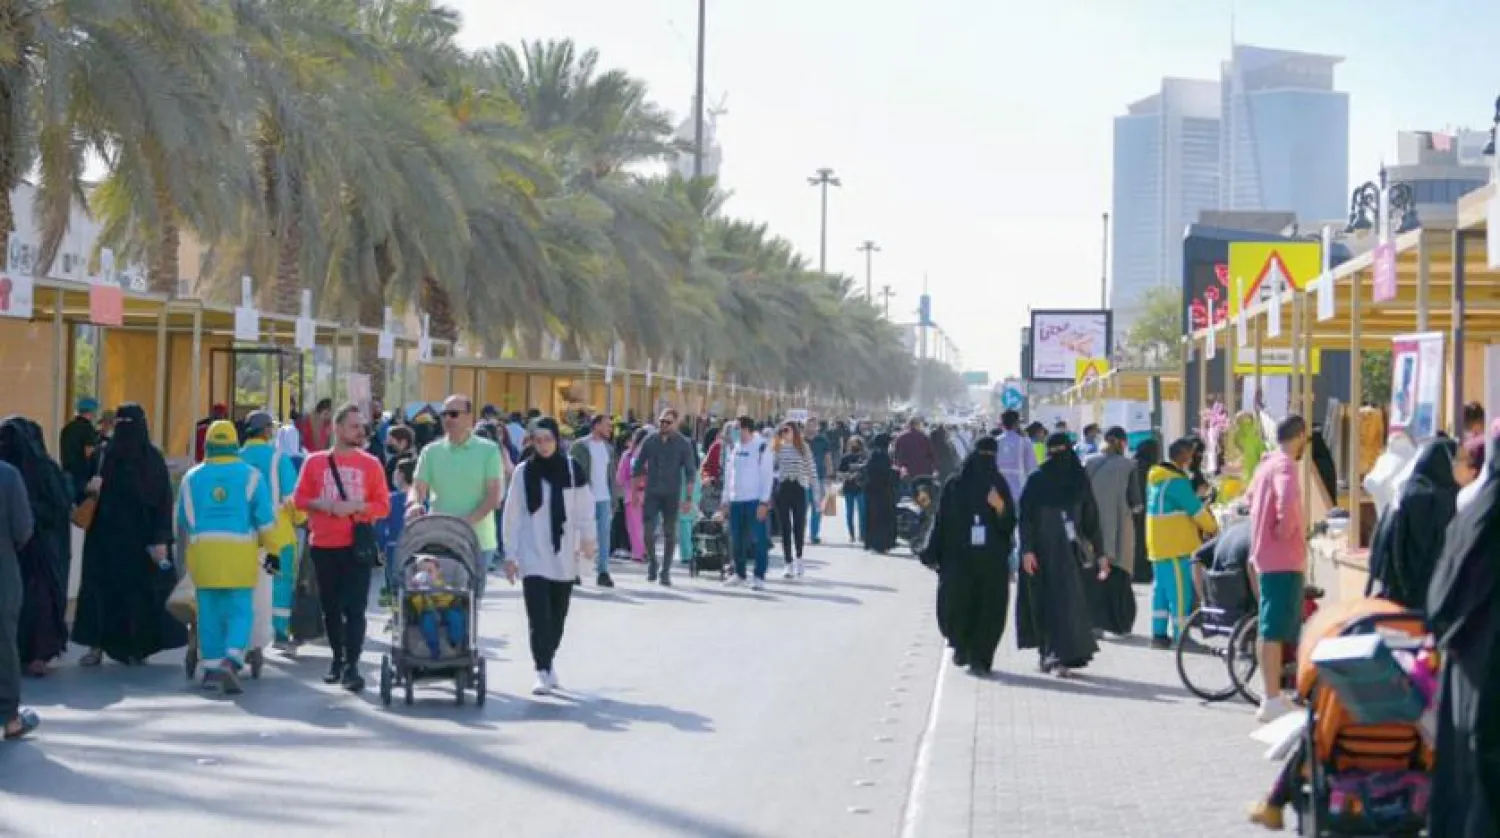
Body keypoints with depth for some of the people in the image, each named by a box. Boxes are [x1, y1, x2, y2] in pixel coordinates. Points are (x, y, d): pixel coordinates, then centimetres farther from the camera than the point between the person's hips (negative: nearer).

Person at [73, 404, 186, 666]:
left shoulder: (153, 459, -1)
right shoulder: (103, 456, 6)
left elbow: (164, 501, -4)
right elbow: (83, 485, 10)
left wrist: (161, 540, -12)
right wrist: (89, 487, -15)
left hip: (141, 539, -2)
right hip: (106, 536, 2)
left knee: (141, 591, 0)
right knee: (100, 588, -3)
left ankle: (137, 647, 8)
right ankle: (96, 646, 0)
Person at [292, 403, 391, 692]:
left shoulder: (370, 464, 3)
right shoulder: (315, 461, 5)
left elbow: (383, 506, 0)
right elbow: (299, 498, 5)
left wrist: (356, 507, -16)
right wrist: (323, 505, -13)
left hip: (357, 545, -1)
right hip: (323, 545, 2)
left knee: (355, 608, -7)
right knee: (330, 607, 10)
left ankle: (352, 665, -8)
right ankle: (337, 658, 25)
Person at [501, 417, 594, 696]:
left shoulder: (572, 470, 1)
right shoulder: (523, 472, 0)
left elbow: (584, 507, 3)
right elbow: (513, 515, 3)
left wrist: (587, 538, -10)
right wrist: (510, 555, 1)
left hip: (564, 556, 2)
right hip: (533, 556, -2)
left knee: (558, 615, 9)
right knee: (539, 615, -11)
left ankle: (548, 661, 26)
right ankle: (543, 672, -12)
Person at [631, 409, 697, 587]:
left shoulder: (683, 444, -2)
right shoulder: (650, 441, 3)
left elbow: (690, 472, -1)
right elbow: (638, 467, 9)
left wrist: (688, 498, -7)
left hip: (672, 495, -1)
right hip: (651, 493, 1)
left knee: (670, 534, 2)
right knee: (648, 531, -6)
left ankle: (665, 572, 10)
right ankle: (652, 563, 16)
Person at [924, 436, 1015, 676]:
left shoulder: (999, 485, 4)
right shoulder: (954, 486, 2)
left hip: (992, 560, 0)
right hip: (958, 558, 0)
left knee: (989, 610, 2)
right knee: (955, 607, -4)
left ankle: (980, 659, 12)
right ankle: (961, 645, 16)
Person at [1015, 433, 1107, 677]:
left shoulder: (1079, 481, 6)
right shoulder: (1037, 481, 0)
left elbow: (1091, 519, 9)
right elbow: (1026, 518, -4)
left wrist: (1100, 552, 5)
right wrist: (1027, 550, -14)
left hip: (1071, 552, 2)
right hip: (1044, 552, -1)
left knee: (1070, 601, -5)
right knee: (1048, 602, -1)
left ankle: (1060, 656, -3)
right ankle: (1051, 654, 4)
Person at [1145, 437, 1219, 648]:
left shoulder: (1156, 478, 13)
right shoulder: (1176, 480, -17)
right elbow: (1196, 509, -12)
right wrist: (1213, 528, 4)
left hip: (1158, 544, 10)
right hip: (1175, 546, -10)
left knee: (1161, 589, 12)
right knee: (1180, 591, -5)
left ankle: (1159, 634, 14)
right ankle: (1180, 637, -4)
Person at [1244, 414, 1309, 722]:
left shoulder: (1267, 463, 14)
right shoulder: (1284, 465, -15)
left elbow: (1250, 498, 30)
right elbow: (1288, 498, -35)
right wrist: (1286, 528, -20)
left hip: (1267, 557, 10)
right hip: (1283, 560, -10)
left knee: (1272, 630, 16)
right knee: (1275, 631, -9)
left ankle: (1273, 696, 24)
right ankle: (1272, 700, -9)